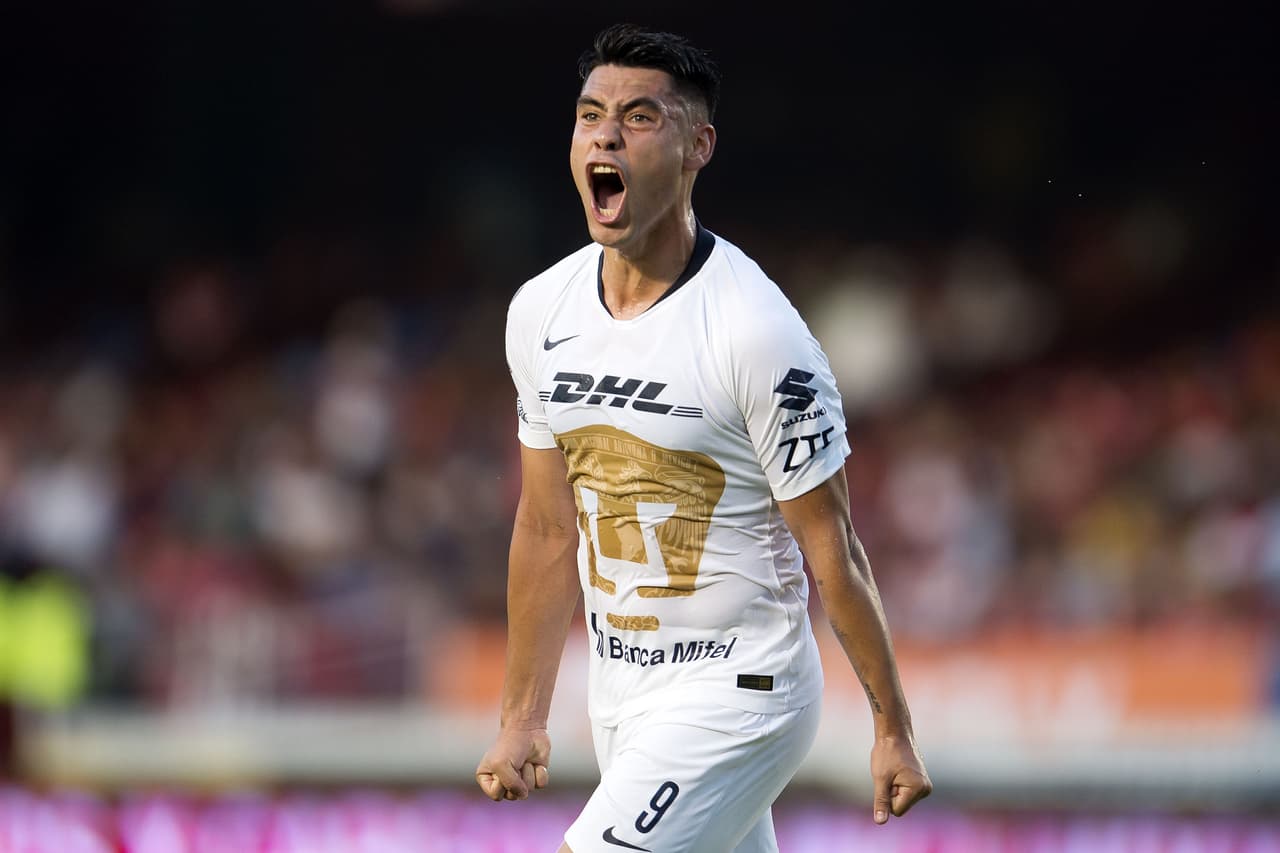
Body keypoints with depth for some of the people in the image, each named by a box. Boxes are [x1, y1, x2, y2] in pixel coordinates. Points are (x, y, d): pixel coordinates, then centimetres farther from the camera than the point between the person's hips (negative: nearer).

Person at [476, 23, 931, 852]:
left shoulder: (757, 331, -17)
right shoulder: (541, 311, 3)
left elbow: (832, 548, -12)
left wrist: (894, 730, -7)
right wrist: (522, 718, 14)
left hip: (740, 692, -7)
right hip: (621, 692, 7)